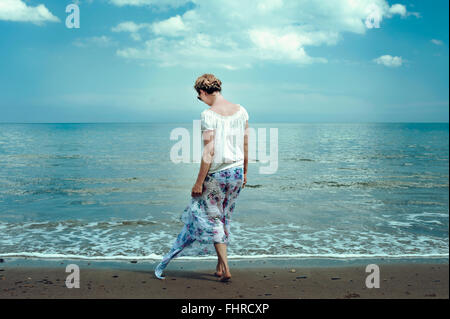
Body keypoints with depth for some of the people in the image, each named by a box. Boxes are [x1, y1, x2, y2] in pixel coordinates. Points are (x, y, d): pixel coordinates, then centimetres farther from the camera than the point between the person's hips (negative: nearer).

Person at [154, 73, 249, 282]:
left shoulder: (208, 115, -15)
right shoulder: (241, 111, 4)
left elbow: (209, 152, -18)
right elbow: (246, 146, 8)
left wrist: (199, 182, -11)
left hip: (216, 174, -6)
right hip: (237, 171, 6)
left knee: (212, 218, 9)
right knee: (225, 218, 18)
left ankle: (225, 269, 7)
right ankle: (220, 267, 27)